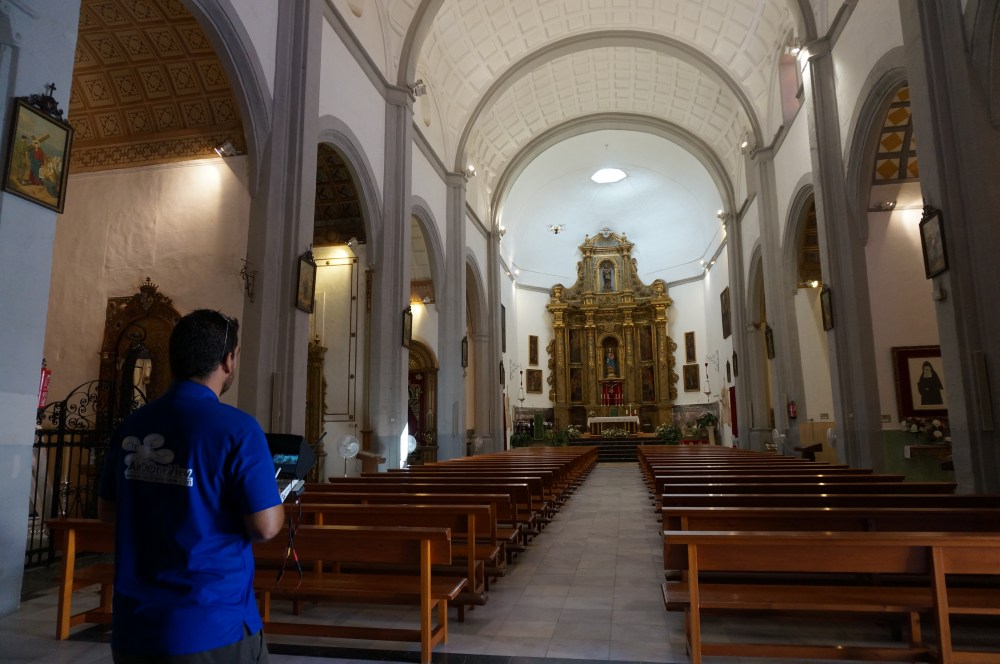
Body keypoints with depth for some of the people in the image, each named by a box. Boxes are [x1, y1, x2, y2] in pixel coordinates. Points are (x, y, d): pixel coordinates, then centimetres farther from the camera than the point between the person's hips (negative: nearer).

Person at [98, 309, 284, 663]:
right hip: (211, 630, -5)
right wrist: (276, 501, 3)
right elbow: (266, 527, -17)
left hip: (133, 626, 6)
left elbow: (107, 510, 12)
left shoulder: (131, 426, -1)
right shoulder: (236, 428, -18)